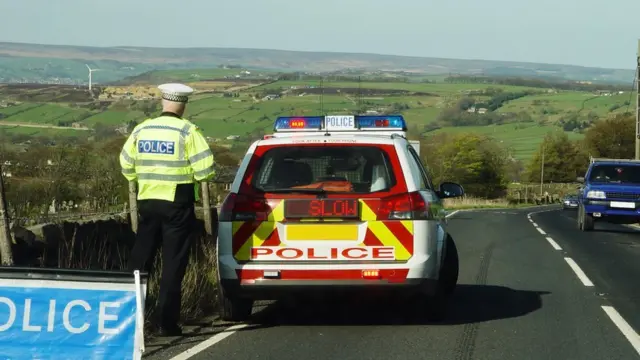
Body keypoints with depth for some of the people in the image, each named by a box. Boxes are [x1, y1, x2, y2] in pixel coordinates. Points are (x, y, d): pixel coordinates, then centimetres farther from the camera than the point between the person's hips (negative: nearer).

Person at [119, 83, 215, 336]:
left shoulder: (141, 130, 6)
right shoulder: (187, 131, -9)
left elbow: (126, 164, 12)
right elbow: (205, 168, -14)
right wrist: (197, 180, 5)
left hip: (147, 201, 4)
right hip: (177, 204, -4)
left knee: (140, 258, 12)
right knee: (173, 263, 1)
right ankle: (167, 322, 1)